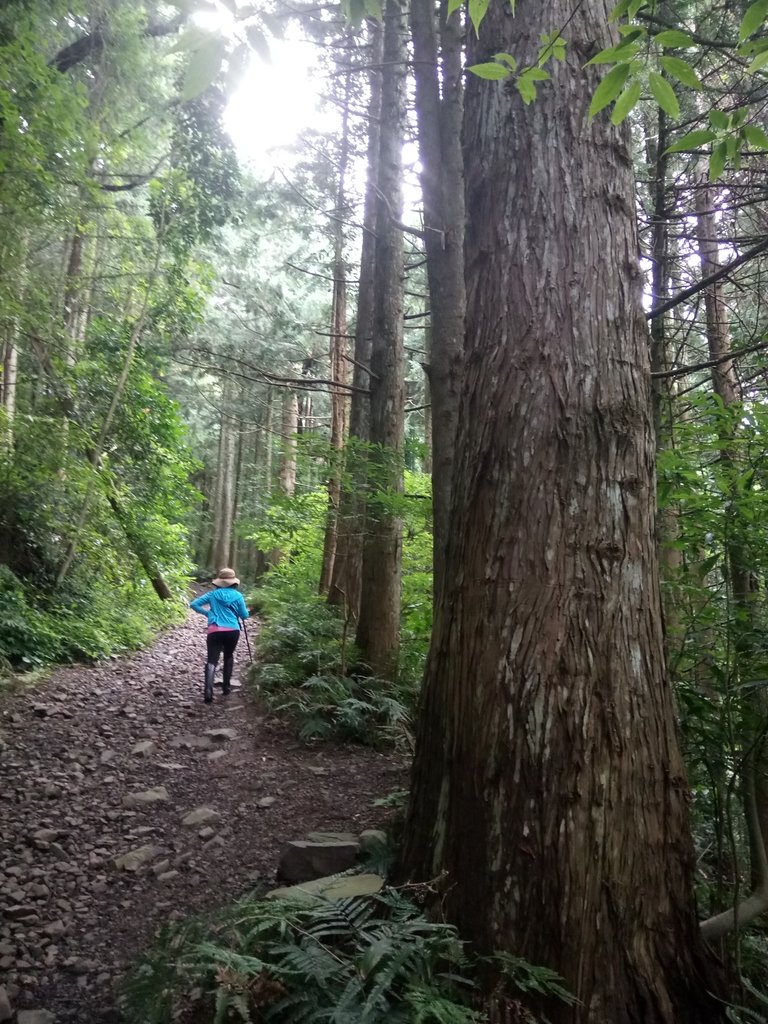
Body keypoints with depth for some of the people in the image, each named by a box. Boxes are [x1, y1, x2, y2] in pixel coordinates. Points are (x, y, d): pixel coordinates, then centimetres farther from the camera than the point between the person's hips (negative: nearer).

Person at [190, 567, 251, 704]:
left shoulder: (213, 594, 9)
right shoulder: (237, 595, 5)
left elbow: (193, 604, 7)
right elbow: (244, 615, 9)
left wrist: (206, 612, 17)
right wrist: (247, 611, 30)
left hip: (215, 631, 0)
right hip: (232, 631, 0)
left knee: (212, 660, -6)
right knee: (229, 657, 23)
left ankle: (208, 690, -26)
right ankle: (226, 686, 26)